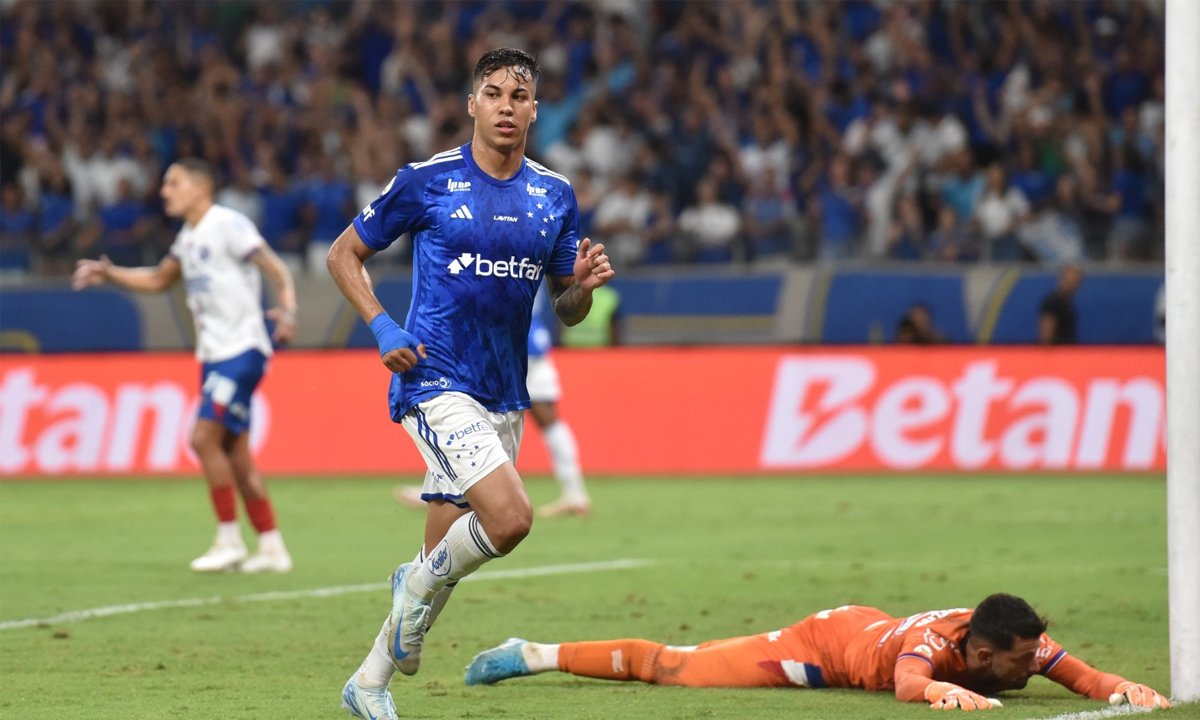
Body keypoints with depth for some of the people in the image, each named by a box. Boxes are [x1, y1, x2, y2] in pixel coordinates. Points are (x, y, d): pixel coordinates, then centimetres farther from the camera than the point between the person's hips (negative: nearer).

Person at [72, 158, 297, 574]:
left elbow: (276, 269, -16)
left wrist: (287, 310, -33)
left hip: (241, 350, -9)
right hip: (214, 353, 9)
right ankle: (272, 548, 10)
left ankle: (230, 540, -7)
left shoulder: (228, 225, -11)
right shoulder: (189, 237, 16)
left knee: (205, 437, -15)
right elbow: (158, 281, 29)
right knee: (233, 453, 6)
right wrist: (108, 274, 17)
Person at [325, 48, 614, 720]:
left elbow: (567, 311, 14)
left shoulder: (555, 196, 9)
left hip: (503, 398, 6)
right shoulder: (427, 182, -4)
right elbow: (344, 254, 5)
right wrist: (382, 327, -9)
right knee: (511, 517, -24)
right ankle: (419, 586, 3)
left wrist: (584, 283, -9)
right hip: (435, 382, -6)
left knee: (444, 558, 7)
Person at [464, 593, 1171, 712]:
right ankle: (536, 655, 19)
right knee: (670, 667, 5)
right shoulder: (937, 643, -40)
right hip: (822, 643, -7)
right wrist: (948, 691, -74)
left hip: (867, 626, 7)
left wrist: (1124, 689, -39)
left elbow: (1080, 674, -20)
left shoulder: (1021, 642, -22)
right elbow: (909, 683, -57)